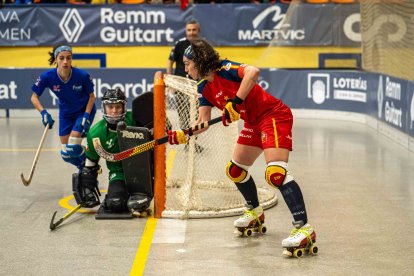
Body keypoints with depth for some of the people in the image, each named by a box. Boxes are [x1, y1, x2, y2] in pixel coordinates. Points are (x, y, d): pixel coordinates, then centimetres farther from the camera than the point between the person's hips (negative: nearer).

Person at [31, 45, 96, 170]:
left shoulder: (82, 76, -27)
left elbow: (91, 96, -11)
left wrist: (86, 116, -20)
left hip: (84, 111, -3)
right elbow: (34, 97, -11)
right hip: (65, 113, 4)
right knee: (66, 154, 6)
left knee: (73, 148, -19)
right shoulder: (48, 77, -23)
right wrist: (43, 112, -27)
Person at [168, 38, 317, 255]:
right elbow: (203, 122, 7)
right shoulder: (204, 88, 8)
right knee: (235, 170, 17)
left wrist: (235, 102, -38)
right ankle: (255, 212, 40)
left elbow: (253, 71, -37)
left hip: (274, 115, -10)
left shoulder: (224, 69, -18)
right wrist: (182, 135, -9)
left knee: (276, 173, -24)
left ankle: (304, 228, -25)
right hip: (253, 123, 10)